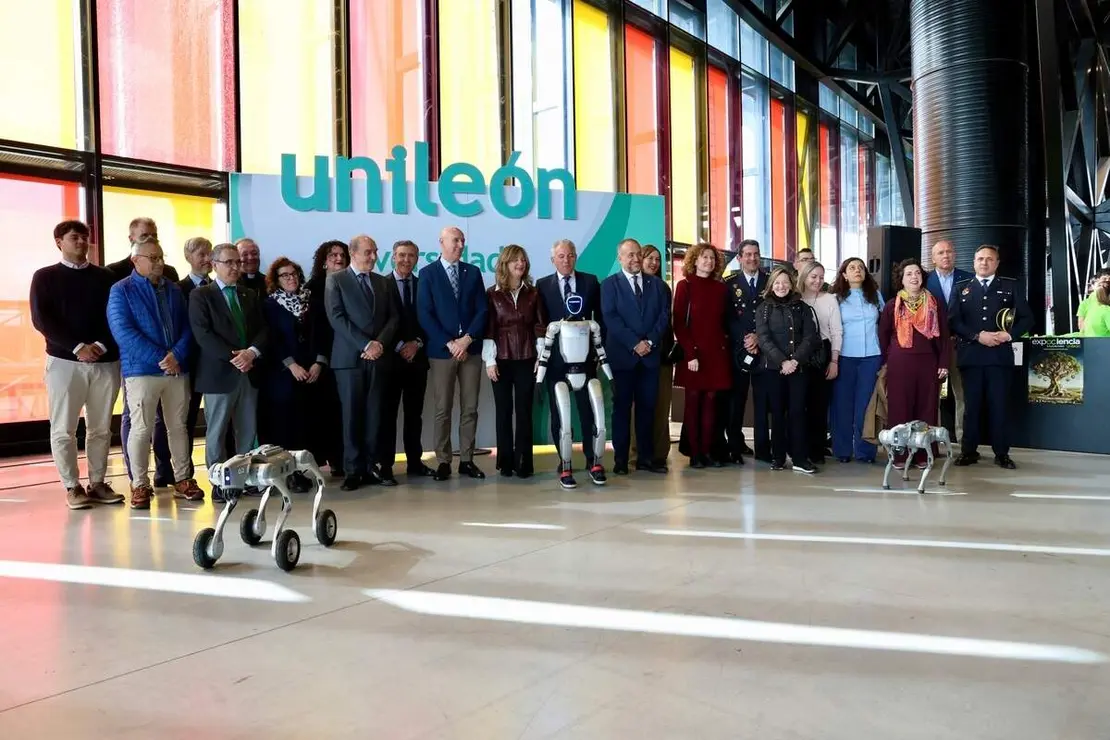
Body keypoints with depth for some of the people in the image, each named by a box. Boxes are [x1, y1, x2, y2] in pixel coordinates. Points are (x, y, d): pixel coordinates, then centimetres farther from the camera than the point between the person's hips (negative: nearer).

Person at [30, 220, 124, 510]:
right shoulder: (45, 277, 6)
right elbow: (41, 320, -4)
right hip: (64, 361, -2)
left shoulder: (104, 277, 11)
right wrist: (77, 347, -14)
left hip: (106, 361, 2)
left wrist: (101, 345, -11)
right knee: (64, 429, 0)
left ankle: (98, 483, 14)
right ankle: (72, 487, 9)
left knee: (100, 428, 5)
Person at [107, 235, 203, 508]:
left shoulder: (174, 290, 13)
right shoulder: (121, 291, 0)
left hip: (177, 369, 4)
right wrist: (160, 359, -16)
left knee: (178, 427, 9)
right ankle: (139, 485, 8)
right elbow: (123, 333, -11)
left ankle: (183, 480, 18)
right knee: (141, 429, -2)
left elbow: (187, 327, 8)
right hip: (141, 370, -4)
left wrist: (177, 355, -11)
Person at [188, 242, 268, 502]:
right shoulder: (201, 295, -1)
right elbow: (203, 334, -11)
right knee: (217, 432, 4)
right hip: (219, 373, -5)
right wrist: (233, 357, -19)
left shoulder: (250, 295, 15)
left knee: (248, 430, 8)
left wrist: (251, 352, -12)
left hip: (249, 372, 5)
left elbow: (262, 329, 8)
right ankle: (219, 484, 11)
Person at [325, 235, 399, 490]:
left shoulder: (384, 282, 16)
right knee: (352, 415, -1)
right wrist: (365, 344, -14)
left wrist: (380, 342, -8)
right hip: (349, 357, -3)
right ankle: (353, 470, 5)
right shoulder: (335, 280, 3)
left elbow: (393, 317, 10)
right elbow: (337, 318, -7)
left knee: (374, 414, 3)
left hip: (378, 356, 4)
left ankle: (372, 466, 9)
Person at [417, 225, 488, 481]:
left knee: (470, 408, 5)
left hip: (471, 349, 3)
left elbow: (482, 311, 4)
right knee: (443, 410, 2)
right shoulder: (428, 273, 2)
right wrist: (449, 343, -13)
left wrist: (467, 339, -10)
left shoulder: (473, 272, 11)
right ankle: (443, 462, 9)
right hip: (441, 350, -3)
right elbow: (425, 315, -6)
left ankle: (466, 460, 13)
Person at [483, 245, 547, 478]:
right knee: (504, 411, 5)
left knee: (524, 411, 2)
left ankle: (524, 462, 7)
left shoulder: (533, 293, 6)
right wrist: (489, 360, -7)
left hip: (526, 359, 1)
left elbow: (540, 327, 4)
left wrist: (541, 356, -3)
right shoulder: (493, 294, 1)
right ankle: (505, 461, 13)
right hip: (501, 359, -1)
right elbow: (488, 329, -2)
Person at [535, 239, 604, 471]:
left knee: (588, 408, 3)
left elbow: (600, 316, 6)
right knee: (558, 411, 6)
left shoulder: (590, 281, 6)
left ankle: (591, 457, 12)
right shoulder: (542, 285, 5)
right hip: (555, 356, 0)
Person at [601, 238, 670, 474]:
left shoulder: (656, 283, 13)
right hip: (622, 355, -3)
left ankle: (646, 457, 13)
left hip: (650, 354, 3)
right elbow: (611, 318, -8)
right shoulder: (610, 284, 3)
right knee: (622, 407, 2)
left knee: (647, 407, 6)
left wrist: (650, 341, -9)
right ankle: (620, 459, 8)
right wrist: (634, 343, -15)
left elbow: (664, 314, 5)